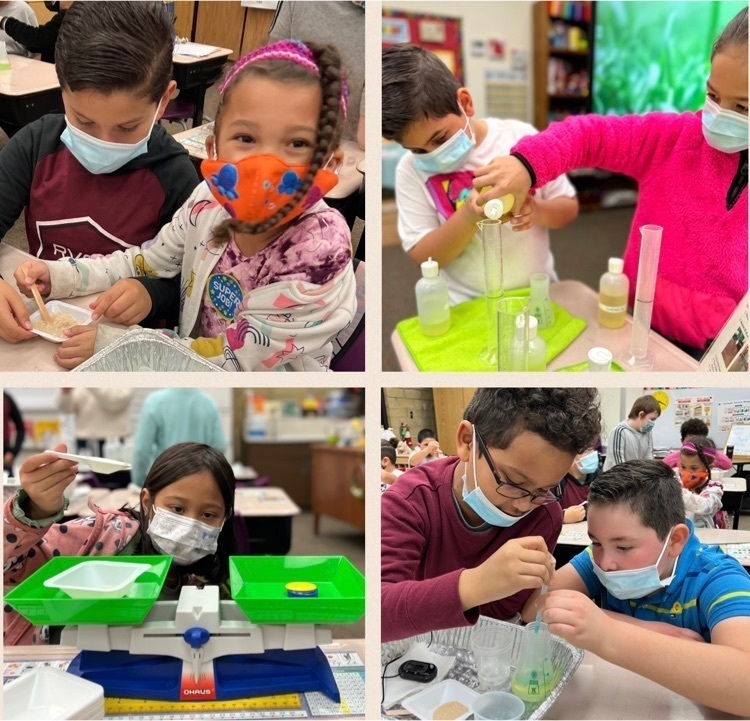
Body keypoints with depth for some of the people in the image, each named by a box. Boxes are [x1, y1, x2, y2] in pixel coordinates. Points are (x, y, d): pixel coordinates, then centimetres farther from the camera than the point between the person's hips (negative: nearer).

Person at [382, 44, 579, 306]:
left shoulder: (520, 137, -3)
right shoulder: (411, 170, -5)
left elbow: (569, 208, 4)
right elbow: (421, 256, -7)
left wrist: (537, 211, -16)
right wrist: (469, 216, -22)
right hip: (465, 308, -1)